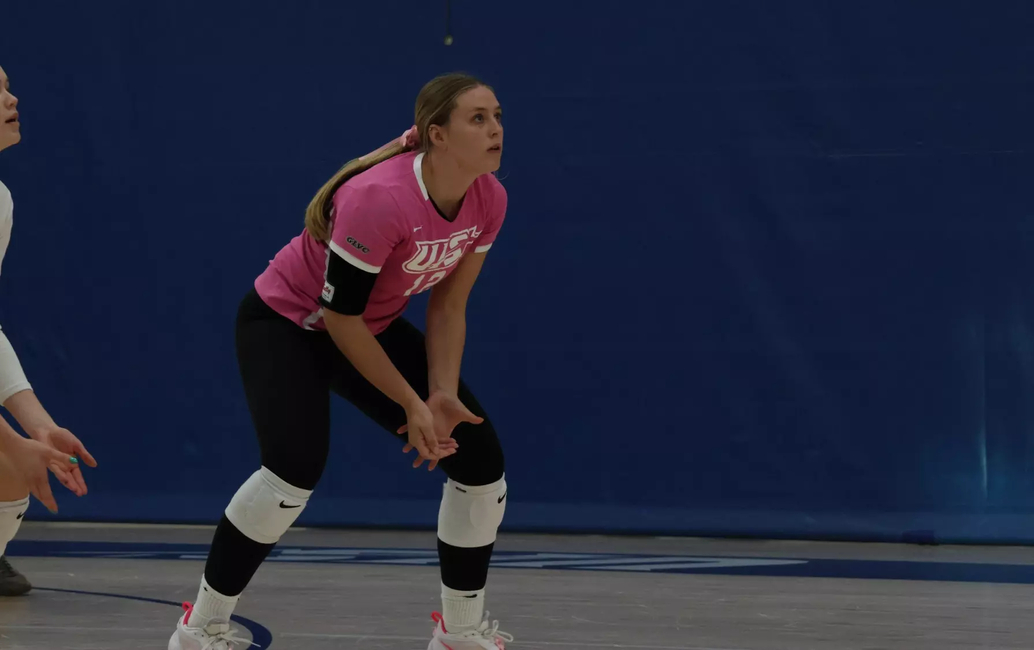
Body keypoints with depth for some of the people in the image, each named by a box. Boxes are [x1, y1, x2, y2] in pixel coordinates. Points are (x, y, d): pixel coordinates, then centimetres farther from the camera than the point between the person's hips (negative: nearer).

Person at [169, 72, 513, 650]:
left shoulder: (489, 200, -13)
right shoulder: (379, 197, -34)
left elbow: (448, 306, -2)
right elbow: (341, 317, -27)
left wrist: (443, 394, -15)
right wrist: (412, 404, -22)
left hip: (376, 328, 7)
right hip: (288, 321, -7)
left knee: (480, 458, -1)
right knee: (297, 466, -30)